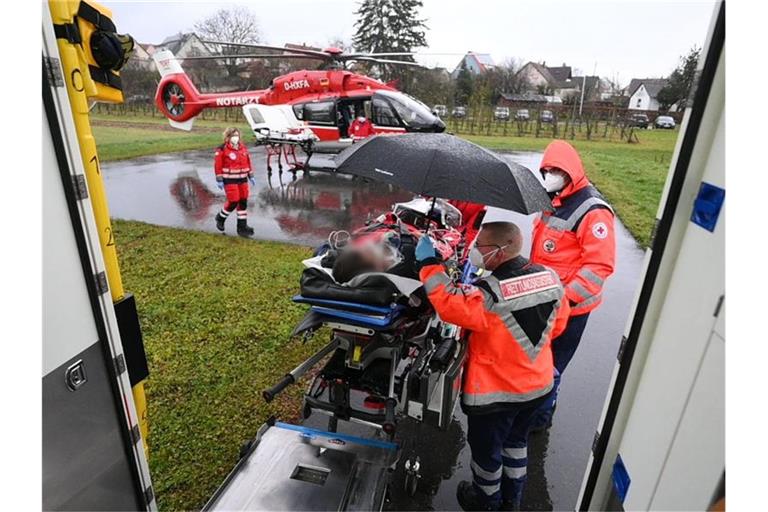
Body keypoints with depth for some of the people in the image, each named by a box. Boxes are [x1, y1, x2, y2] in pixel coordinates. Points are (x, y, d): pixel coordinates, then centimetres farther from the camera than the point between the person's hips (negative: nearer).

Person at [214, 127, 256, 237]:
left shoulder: (243, 147, 8)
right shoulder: (222, 150, -11)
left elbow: (248, 162, 14)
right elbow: (218, 165, -10)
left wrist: (251, 176, 12)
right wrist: (219, 180, -11)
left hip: (242, 179, 6)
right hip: (229, 180, -6)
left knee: (243, 202, 5)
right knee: (233, 202, -8)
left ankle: (242, 226, 13)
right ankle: (221, 217, 21)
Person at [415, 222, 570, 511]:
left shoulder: (490, 294, -33)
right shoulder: (551, 277, -9)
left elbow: (449, 304, -31)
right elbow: (558, 324, 3)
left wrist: (429, 264, -25)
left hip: (496, 391, -7)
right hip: (539, 384, 7)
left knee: (486, 450, 21)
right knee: (516, 440, 30)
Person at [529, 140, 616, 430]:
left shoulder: (593, 211, -20)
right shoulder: (554, 201, 7)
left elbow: (600, 266, -23)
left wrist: (567, 298, -25)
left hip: (568, 306, -8)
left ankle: (540, 417, 29)